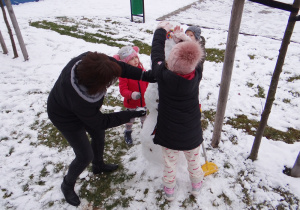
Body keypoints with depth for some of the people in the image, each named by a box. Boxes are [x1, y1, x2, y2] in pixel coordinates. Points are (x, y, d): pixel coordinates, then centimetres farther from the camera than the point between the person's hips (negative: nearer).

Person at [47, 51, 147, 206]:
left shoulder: (88, 60, -33)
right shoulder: (78, 100, -45)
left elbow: (120, 67, -19)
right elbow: (101, 122, -29)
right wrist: (132, 114, -26)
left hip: (85, 110, 7)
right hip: (66, 118, -7)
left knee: (99, 135, 21)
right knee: (85, 155, 1)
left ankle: (98, 165, 51)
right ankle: (67, 185, 32)